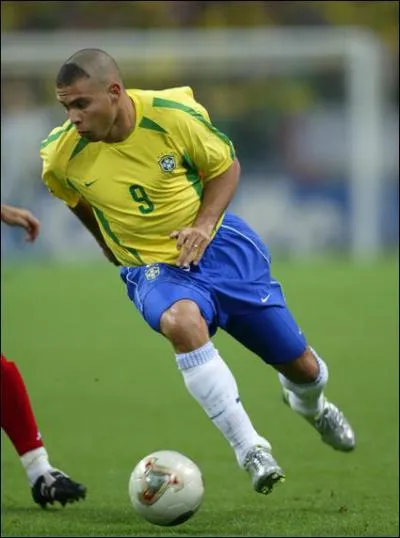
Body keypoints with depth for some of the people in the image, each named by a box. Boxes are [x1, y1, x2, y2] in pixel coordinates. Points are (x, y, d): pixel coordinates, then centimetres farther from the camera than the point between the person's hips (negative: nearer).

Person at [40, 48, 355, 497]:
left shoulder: (175, 115, -20)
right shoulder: (62, 155, -16)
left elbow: (225, 166, -3)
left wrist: (204, 225, -17)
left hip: (217, 245, 1)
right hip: (153, 268, -1)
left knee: (302, 368, 7)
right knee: (182, 322, -39)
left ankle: (309, 403, 49)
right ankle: (250, 450, -28)